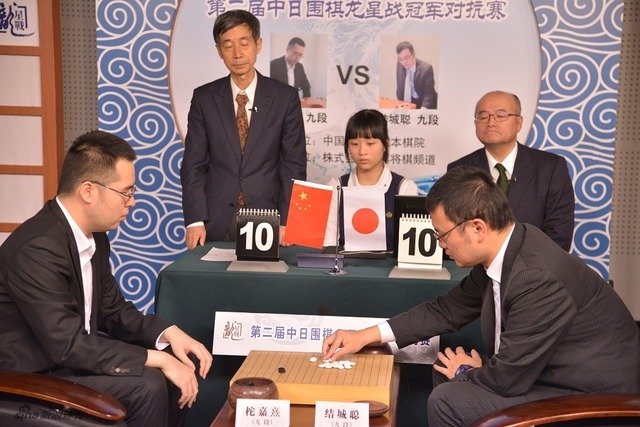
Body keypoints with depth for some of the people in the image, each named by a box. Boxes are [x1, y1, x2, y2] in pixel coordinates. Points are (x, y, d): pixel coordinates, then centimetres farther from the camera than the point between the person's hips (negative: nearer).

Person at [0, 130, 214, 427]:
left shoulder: (93, 234, 3)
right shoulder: (37, 249, -27)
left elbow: (113, 309, 10)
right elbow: (68, 345, -30)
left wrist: (170, 334, -7)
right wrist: (158, 359, -25)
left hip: (71, 354, 9)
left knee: (181, 366, 2)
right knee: (146, 386, -23)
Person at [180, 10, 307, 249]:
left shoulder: (285, 97, 1)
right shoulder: (204, 98, 4)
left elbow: (294, 165, 0)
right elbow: (194, 164, 2)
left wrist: (286, 222, -9)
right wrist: (195, 221, -8)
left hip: (268, 220, -1)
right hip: (217, 224, 1)